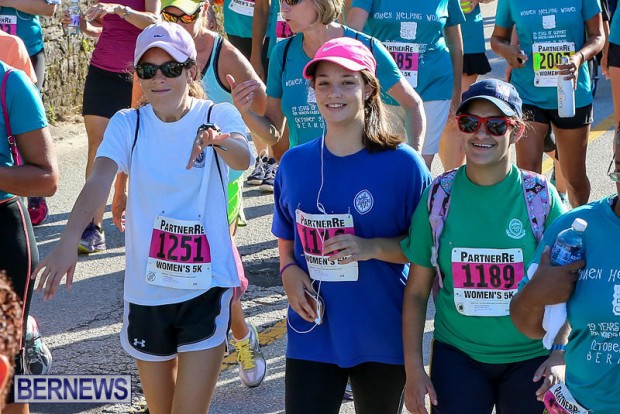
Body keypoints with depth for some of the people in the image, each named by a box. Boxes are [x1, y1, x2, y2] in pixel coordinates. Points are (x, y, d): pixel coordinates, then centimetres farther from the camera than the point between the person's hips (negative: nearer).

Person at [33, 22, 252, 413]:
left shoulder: (218, 116, -7)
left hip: (206, 288, -3)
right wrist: (68, 242, -38)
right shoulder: (128, 124, -3)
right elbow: (98, 182, -20)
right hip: (145, 290, 3)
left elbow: (243, 158, -29)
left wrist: (216, 139, -53)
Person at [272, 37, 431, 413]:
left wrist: (372, 248, -22)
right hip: (312, 336, 2)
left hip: (383, 337, -2)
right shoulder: (294, 163, 1)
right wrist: (289, 272, -6)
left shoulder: (402, 163, -10)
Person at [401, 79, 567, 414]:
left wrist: (560, 355, -11)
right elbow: (416, 292, 1)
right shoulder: (438, 197, -4)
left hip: (530, 359, -1)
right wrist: (413, 368, -2)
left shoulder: (542, 197, -6)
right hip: (457, 356, 1)